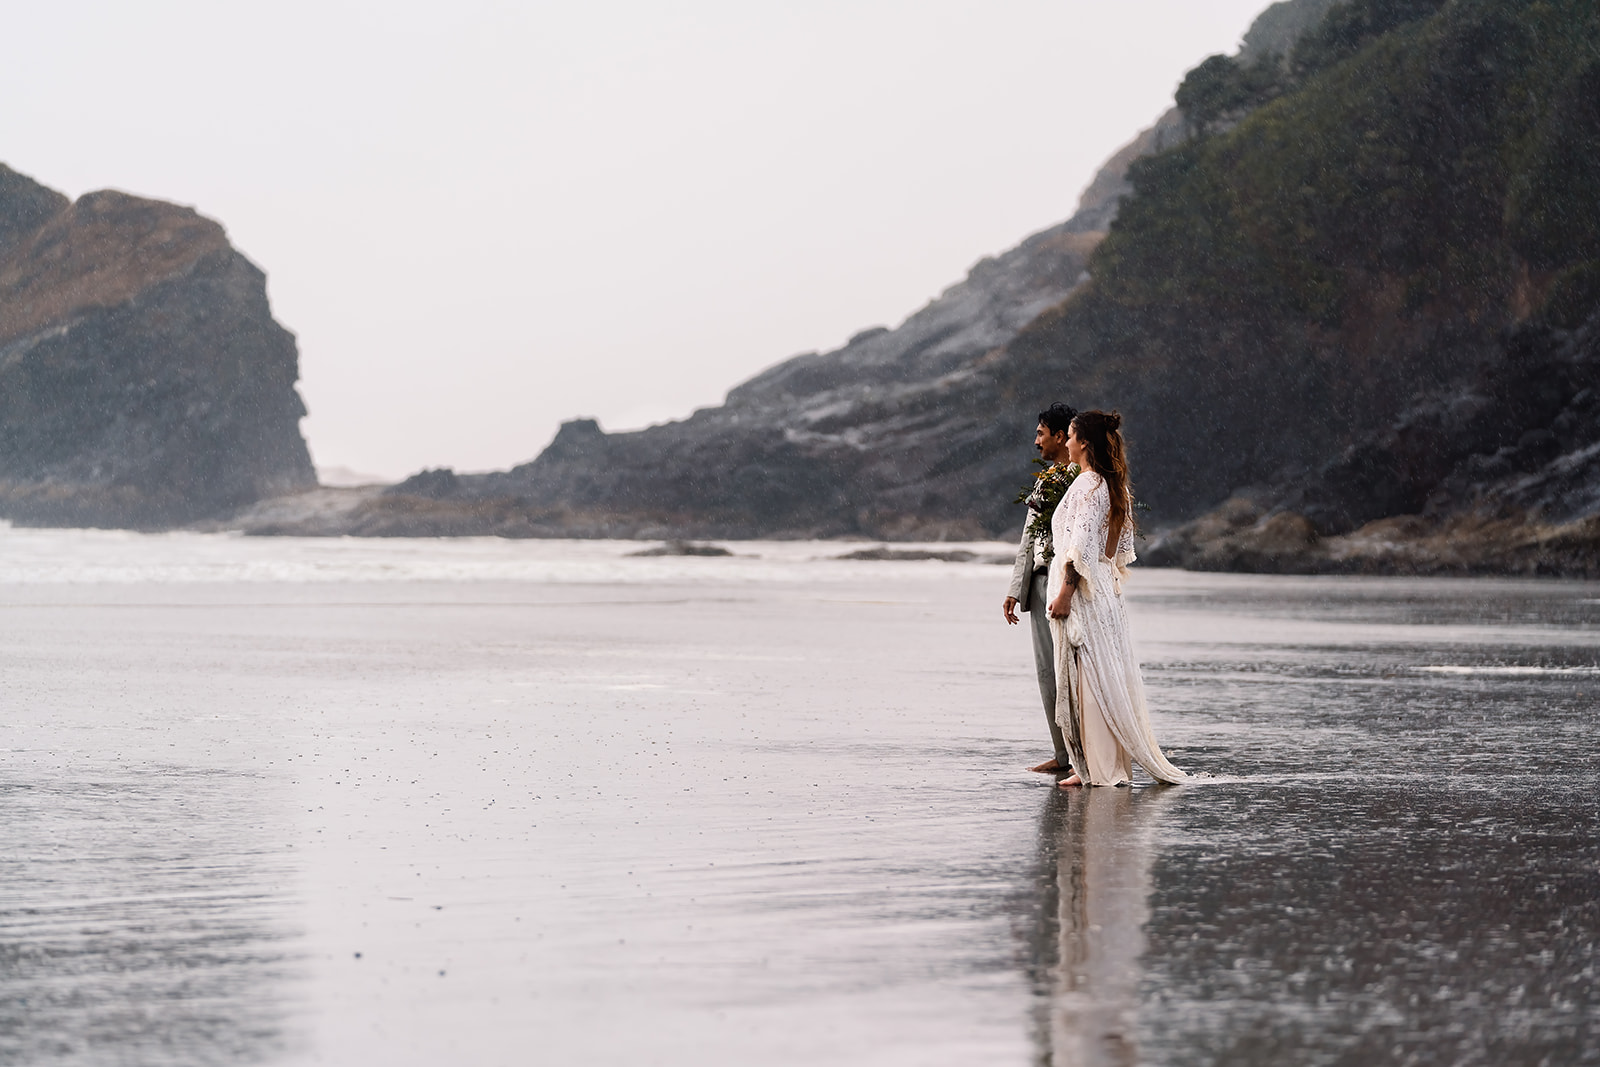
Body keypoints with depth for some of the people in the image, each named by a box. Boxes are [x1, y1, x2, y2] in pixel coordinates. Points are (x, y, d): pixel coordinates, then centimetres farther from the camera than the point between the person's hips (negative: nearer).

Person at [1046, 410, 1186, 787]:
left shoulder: (1087, 485, -14)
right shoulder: (1114, 486, 13)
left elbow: (1082, 547, -20)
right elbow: (1122, 548, 18)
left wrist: (1065, 592, -20)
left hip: (1083, 591, -9)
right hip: (1106, 588, 9)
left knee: (1089, 678, -6)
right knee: (1105, 678, 10)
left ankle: (1099, 769, -5)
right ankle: (1112, 766, 13)